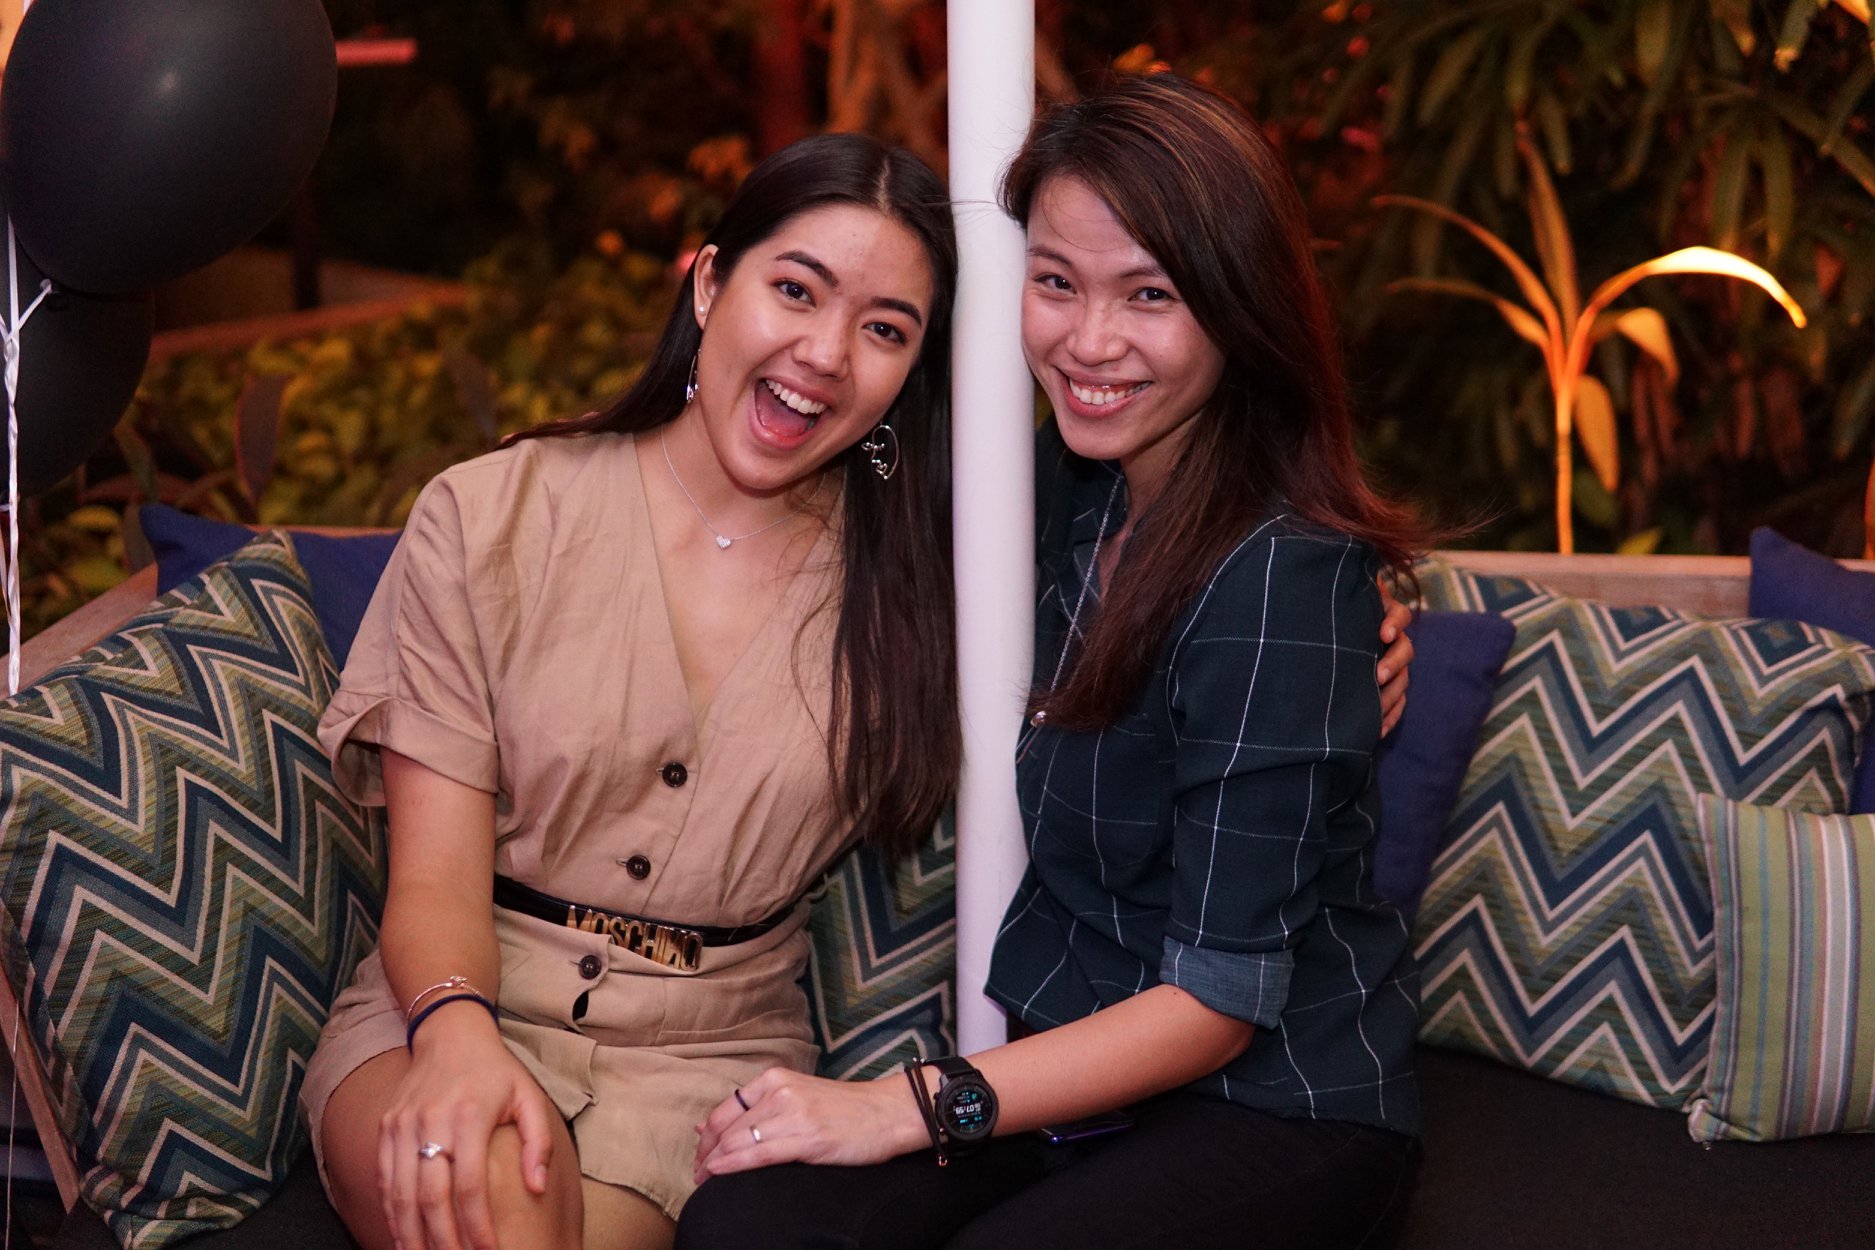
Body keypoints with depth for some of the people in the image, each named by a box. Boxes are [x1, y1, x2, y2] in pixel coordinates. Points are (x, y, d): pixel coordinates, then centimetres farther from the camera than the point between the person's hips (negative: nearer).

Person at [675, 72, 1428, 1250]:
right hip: (1069, 1056, 6)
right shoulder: (1070, 496, 4)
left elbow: (1219, 1000, -18)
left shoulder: (1279, 577, -19)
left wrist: (911, 1106, -19)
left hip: (1277, 1109, -6)